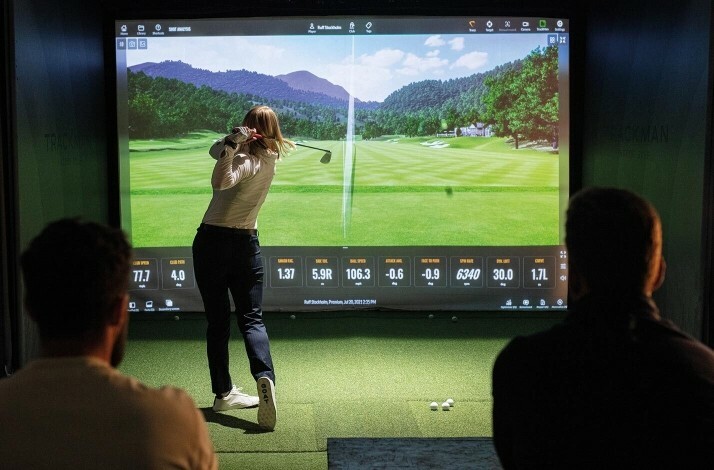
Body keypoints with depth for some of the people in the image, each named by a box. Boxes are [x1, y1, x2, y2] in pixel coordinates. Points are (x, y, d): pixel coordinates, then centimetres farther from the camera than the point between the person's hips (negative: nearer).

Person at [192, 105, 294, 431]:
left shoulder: (251, 161, -13)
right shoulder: (268, 157, 6)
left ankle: (223, 392, 11)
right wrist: (234, 143, -9)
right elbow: (215, 151, 7)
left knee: (217, 321, 6)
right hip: (245, 244, 4)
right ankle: (264, 376, -20)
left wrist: (232, 143, -31)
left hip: (211, 242, -4)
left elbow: (221, 181, -32)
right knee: (251, 318, 4)